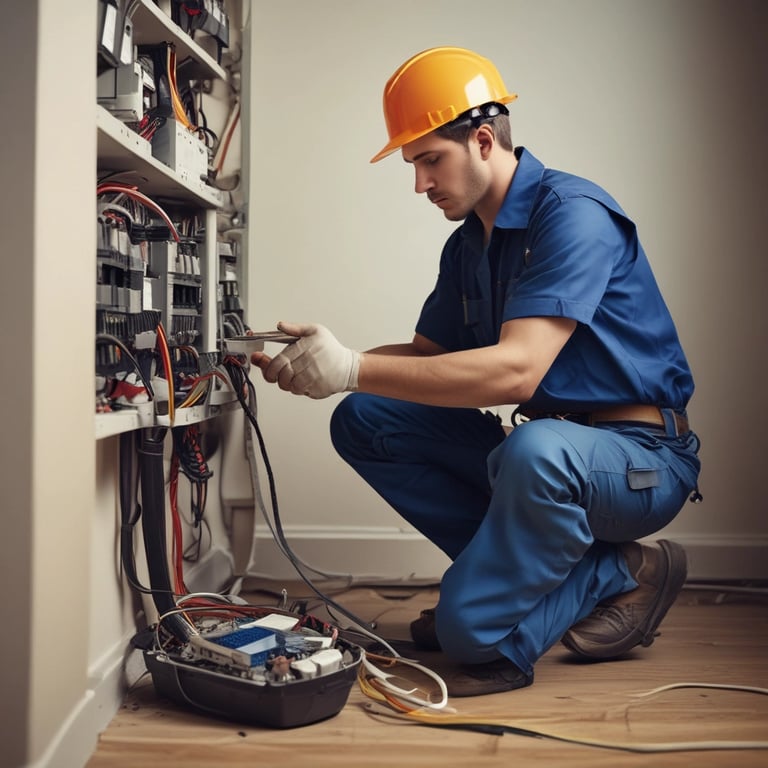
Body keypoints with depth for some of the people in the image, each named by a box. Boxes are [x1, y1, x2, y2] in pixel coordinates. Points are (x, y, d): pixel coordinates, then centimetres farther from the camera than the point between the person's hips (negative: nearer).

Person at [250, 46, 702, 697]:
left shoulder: (572, 214, -18)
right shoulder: (468, 245, 10)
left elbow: (516, 370, -30)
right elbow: (428, 353, 16)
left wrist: (352, 368, -29)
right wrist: (319, 362, -3)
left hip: (642, 455, -9)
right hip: (539, 443, 9)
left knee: (535, 449, -43)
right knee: (364, 422, 0)